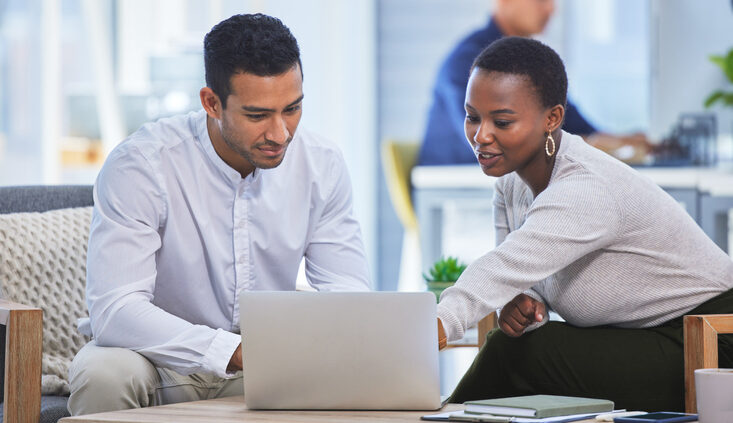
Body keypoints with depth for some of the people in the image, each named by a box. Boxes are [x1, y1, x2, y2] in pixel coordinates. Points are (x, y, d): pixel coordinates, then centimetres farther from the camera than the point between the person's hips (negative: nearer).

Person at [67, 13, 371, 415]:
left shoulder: (322, 165, -6)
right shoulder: (139, 165, -20)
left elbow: (348, 291, -3)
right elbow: (114, 309, -28)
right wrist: (234, 351, -40)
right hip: (161, 354, -3)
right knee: (104, 374, -35)